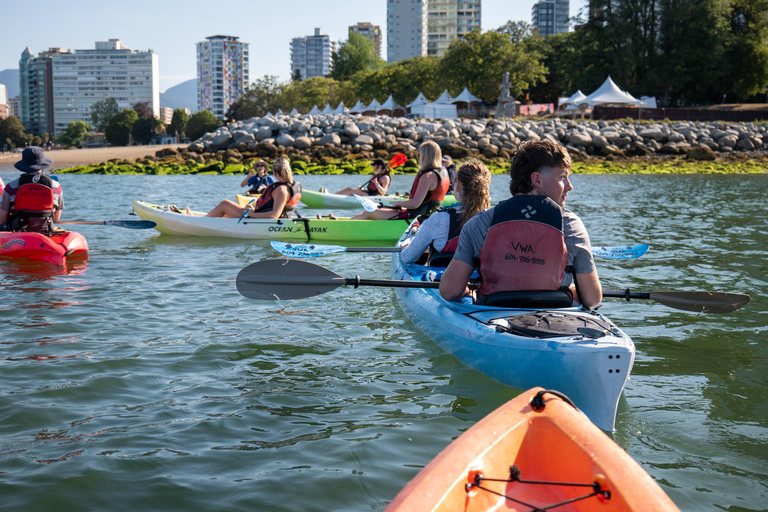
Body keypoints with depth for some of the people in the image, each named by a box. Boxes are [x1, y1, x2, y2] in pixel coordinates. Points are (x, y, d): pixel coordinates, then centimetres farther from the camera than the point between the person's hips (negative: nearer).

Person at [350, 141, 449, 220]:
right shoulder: (443, 173, 10)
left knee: (369, 213, 1)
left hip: (414, 216, -10)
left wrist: (399, 203, -6)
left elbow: (415, 203, -25)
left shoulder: (428, 176, -20)